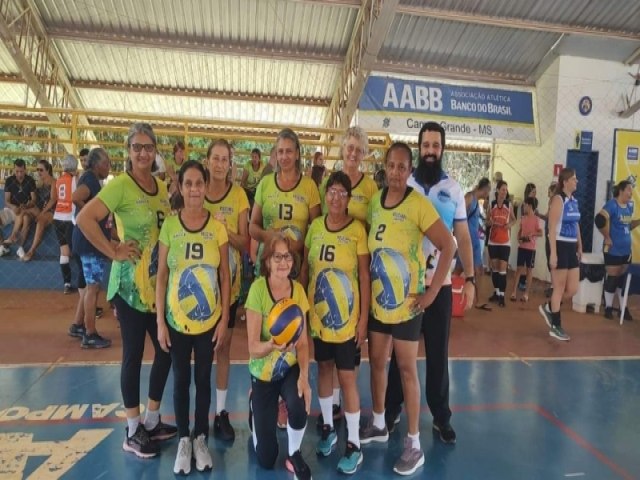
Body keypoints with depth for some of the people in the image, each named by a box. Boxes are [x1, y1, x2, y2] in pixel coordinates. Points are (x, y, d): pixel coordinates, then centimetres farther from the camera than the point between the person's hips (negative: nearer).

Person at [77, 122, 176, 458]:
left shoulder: (161, 186, 9)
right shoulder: (120, 185, -12)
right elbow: (84, 219, -22)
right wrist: (114, 252, -19)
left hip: (160, 281, 7)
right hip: (131, 283, -7)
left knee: (166, 350, 12)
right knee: (133, 354, 4)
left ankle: (152, 421, 31)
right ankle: (132, 433, 22)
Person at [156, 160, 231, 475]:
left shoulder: (217, 227, -5)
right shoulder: (169, 226, -5)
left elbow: (225, 276, -1)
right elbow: (161, 276, -2)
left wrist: (224, 319, -4)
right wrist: (160, 321, -4)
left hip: (209, 320, 0)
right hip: (176, 320, 0)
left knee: (203, 379, 13)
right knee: (181, 380, 12)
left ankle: (200, 439, 31)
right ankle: (183, 440, 30)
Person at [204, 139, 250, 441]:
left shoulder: (238, 195, -4)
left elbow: (245, 243, -6)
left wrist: (226, 230, -24)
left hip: (228, 280, 0)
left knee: (223, 345, 10)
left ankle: (221, 412, 23)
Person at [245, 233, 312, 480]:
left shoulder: (298, 289, -11)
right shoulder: (258, 288, -22)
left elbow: (303, 341, -8)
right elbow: (253, 347, -22)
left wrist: (304, 375, -23)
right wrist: (272, 345, -43)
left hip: (290, 369, 2)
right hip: (263, 373, -2)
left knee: (298, 404, -33)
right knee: (265, 459, 6)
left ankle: (294, 456, 0)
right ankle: (254, 404, 37)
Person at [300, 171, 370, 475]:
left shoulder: (357, 230, -10)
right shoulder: (315, 226, 1)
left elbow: (364, 277, -8)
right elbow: (305, 269, 8)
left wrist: (364, 318, -10)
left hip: (347, 316, -4)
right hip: (317, 313, 4)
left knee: (347, 376, 2)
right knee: (324, 368, 16)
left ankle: (354, 445, 17)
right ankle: (328, 428, 36)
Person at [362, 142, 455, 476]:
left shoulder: (418, 204, -15)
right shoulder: (375, 200, 3)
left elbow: (448, 246, -17)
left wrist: (432, 292, -17)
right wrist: (367, 287, 7)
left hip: (406, 301, -6)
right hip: (377, 299, 6)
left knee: (406, 368, 3)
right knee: (377, 361, 17)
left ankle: (414, 445, 19)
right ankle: (378, 424, 37)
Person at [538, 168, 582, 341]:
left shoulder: (574, 200, 13)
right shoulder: (558, 199, -11)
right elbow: (552, 228, -16)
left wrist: (580, 247, 18)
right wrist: (553, 253, -20)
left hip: (571, 248, 8)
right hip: (560, 247, -8)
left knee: (573, 289, 9)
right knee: (559, 288, 1)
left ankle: (549, 308, 32)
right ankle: (555, 326, 14)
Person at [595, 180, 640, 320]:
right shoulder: (612, 204, -14)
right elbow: (600, 220, -31)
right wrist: (607, 238, -22)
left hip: (626, 249, 7)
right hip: (613, 249, -7)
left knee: (623, 279, 14)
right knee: (612, 278, 1)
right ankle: (608, 307, 14)